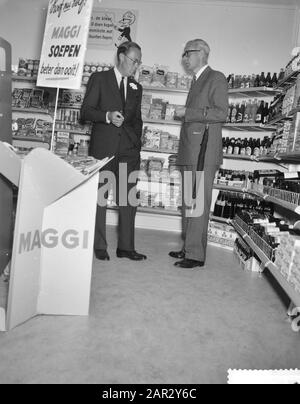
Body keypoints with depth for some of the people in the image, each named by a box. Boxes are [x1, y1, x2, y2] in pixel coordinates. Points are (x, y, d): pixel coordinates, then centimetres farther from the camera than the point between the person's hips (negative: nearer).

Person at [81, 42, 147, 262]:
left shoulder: (136, 87, 19)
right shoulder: (99, 79, 6)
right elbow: (85, 111, 0)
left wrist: (137, 140, 9)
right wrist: (107, 116, -18)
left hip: (129, 149, 4)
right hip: (103, 147, -4)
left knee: (128, 199, 0)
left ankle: (126, 247, 9)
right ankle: (100, 246, 12)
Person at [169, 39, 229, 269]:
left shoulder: (216, 78, -2)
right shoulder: (197, 82, 24)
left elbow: (221, 113, -14)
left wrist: (188, 112, -12)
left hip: (204, 151, -9)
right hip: (190, 151, 9)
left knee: (200, 203, -7)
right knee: (189, 202, 10)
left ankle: (196, 255, -1)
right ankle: (189, 248, 20)